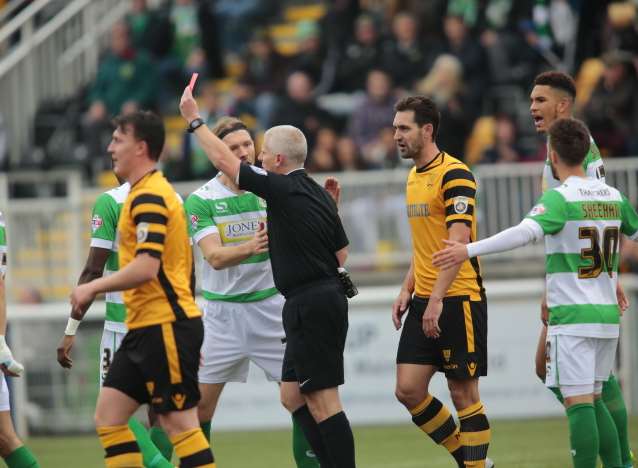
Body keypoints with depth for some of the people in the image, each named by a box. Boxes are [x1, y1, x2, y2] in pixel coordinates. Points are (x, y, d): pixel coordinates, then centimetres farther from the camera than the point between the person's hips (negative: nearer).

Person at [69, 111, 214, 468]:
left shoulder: (149, 197, -13)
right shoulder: (152, 193, 19)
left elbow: (146, 267, -23)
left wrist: (93, 288, -12)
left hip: (165, 327, -10)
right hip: (146, 328, 10)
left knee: (180, 423, -8)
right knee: (108, 415, 7)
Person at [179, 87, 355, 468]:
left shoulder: (283, 190, -12)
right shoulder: (319, 195, 12)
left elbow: (224, 160, -9)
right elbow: (343, 255, 16)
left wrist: (194, 119, 2)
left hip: (309, 305, -10)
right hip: (328, 296, 10)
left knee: (323, 401, -9)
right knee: (293, 397, 15)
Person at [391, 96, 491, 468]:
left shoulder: (454, 175, -12)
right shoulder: (415, 176, 15)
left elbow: (459, 242, -20)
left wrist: (437, 299, -24)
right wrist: (407, 290, 15)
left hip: (458, 299, -8)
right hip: (424, 300, 8)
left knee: (463, 393, -3)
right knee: (409, 390, 3)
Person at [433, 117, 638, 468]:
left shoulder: (559, 199, -11)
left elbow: (525, 233, -28)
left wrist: (469, 250, -32)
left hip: (572, 317, -7)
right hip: (608, 315, 7)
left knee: (578, 402, -8)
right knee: (593, 400, 16)